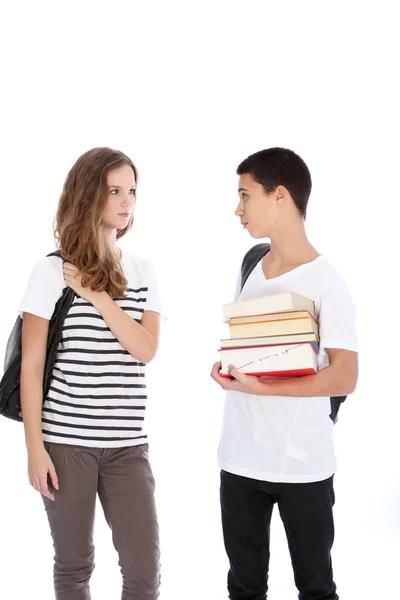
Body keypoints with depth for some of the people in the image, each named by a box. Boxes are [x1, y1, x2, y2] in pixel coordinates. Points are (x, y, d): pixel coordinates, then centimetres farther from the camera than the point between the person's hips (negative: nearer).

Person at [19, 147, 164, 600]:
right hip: (65, 441, -3)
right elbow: (31, 367, -4)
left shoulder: (142, 272, 8)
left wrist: (98, 297, -13)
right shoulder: (52, 271, -4)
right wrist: (35, 447, -7)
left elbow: (146, 349, -5)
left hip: (127, 444, 3)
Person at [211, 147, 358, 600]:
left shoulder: (325, 281, -13)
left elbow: (343, 378, -17)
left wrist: (261, 388, -23)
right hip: (239, 459, 6)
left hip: (303, 465, -6)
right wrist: (224, 367, -4)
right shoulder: (250, 269, 7)